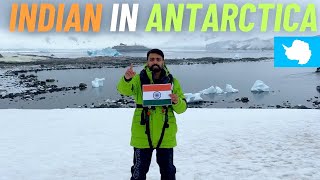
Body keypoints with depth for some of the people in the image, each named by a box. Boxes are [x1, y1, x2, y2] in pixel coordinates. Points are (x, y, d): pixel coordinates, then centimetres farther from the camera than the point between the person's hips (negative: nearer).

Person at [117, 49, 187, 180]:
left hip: (166, 135, 2)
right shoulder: (138, 79, -2)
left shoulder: (172, 81, 3)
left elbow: (181, 108, 3)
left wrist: (177, 101, -20)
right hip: (142, 134, -1)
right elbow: (124, 90, -22)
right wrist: (126, 79, -44)